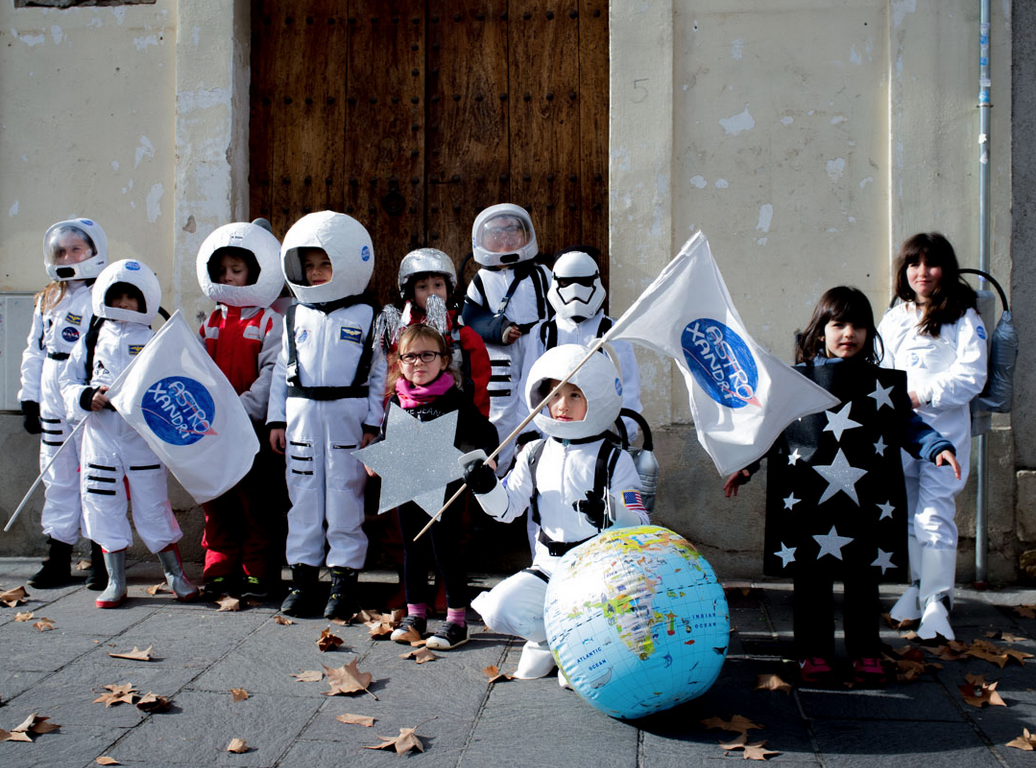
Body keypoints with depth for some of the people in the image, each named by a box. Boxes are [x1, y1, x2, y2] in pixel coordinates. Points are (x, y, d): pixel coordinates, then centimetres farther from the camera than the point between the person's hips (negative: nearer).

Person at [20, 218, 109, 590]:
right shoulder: (47, 299, 15)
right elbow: (34, 351, 19)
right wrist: (30, 399, 14)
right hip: (53, 402, 6)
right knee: (57, 478, 10)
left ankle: (101, 559, 7)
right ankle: (58, 558, 18)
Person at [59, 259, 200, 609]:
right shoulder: (93, 339, 8)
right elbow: (68, 381, 10)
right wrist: (87, 397, -9)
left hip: (143, 435, -3)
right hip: (101, 435, 3)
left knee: (152, 505, 2)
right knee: (104, 505, 6)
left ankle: (176, 573, 18)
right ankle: (115, 581, 19)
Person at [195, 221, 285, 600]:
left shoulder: (269, 322, -4)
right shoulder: (212, 323, 14)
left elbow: (272, 373, -12)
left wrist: (244, 407, -21)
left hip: (253, 426, -6)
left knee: (256, 498, 1)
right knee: (217, 500, 10)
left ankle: (259, 571, 12)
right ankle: (220, 569, 20)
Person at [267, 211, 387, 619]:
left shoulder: (366, 317, 1)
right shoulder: (296, 317, 12)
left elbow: (380, 373, 0)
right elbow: (282, 370, 14)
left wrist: (372, 424, -5)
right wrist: (277, 419, 9)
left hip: (346, 416, -3)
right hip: (301, 415, 4)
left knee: (345, 496, -1)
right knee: (303, 496, 7)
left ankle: (344, 579, 9)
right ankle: (303, 578, 16)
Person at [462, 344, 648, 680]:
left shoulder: (614, 459, -5)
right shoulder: (535, 454, 7)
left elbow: (639, 524, -10)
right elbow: (507, 507, 12)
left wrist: (611, 514, -32)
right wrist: (486, 488, -8)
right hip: (549, 566, 4)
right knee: (501, 609, -21)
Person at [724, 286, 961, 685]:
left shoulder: (884, 384, 9)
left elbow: (908, 426, 12)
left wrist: (938, 447, -4)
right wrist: (745, 464, 3)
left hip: (866, 503, 1)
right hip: (809, 501, -1)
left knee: (863, 580, 6)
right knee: (811, 580, 3)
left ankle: (865, 654, 19)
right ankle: (814, 653, 15)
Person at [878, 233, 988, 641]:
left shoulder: (964, 318, -2)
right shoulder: (894, 318, 14)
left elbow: (971, 375, -10)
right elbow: (882, 369, 17)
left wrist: (924, 394, -18)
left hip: (944, 428, -5)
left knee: (934, 515, -11)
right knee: (904, 512, 12)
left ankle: (937, 602, -8)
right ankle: (916, 584, 28)